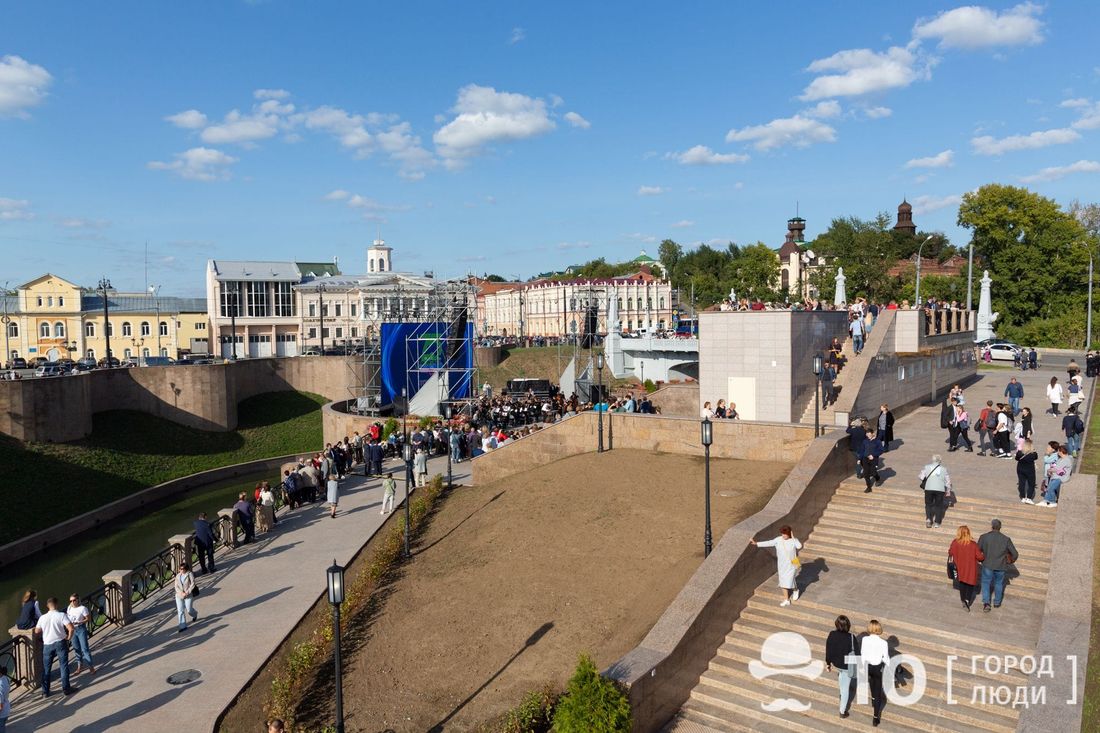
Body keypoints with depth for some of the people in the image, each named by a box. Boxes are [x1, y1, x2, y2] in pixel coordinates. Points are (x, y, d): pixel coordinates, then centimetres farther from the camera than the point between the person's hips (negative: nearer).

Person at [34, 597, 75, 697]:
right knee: (63, 666, 6)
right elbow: (70, 628, -20)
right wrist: (69, 637, -3)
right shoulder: (61, 615, -12)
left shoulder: (42, 617, -3)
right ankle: (66, 688, 11)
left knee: (46, 668, 13)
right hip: (60, 643, -2)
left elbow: (37, 631, 5)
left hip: (47, 645, 2)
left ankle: (45, 692, 18)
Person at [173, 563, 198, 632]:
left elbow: (192, 584, -10)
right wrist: (181, 593, -12)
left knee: (189, 610, 4)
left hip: (188, 595, -4)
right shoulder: (178, 576, 5)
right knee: (180, 611, 0)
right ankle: (183, 626, 6)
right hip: (179, 595, 4)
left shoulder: (189, 574, -7)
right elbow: (176, 586, 2)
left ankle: (195, 614, 40)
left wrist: (187, 592, -17)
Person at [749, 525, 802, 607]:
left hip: (791, 565, -4)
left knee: (789, 581, 1)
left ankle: (795, 590, 37)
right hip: (782, 565, 4)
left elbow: (799, 546, -34)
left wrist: (793, 538, -26)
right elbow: (768, 543, -12)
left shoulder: (793, 541, -15)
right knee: (783, 582, 9)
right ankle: (786, 600, 22)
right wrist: (756, 543, -20)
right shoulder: (778, 540, -7)